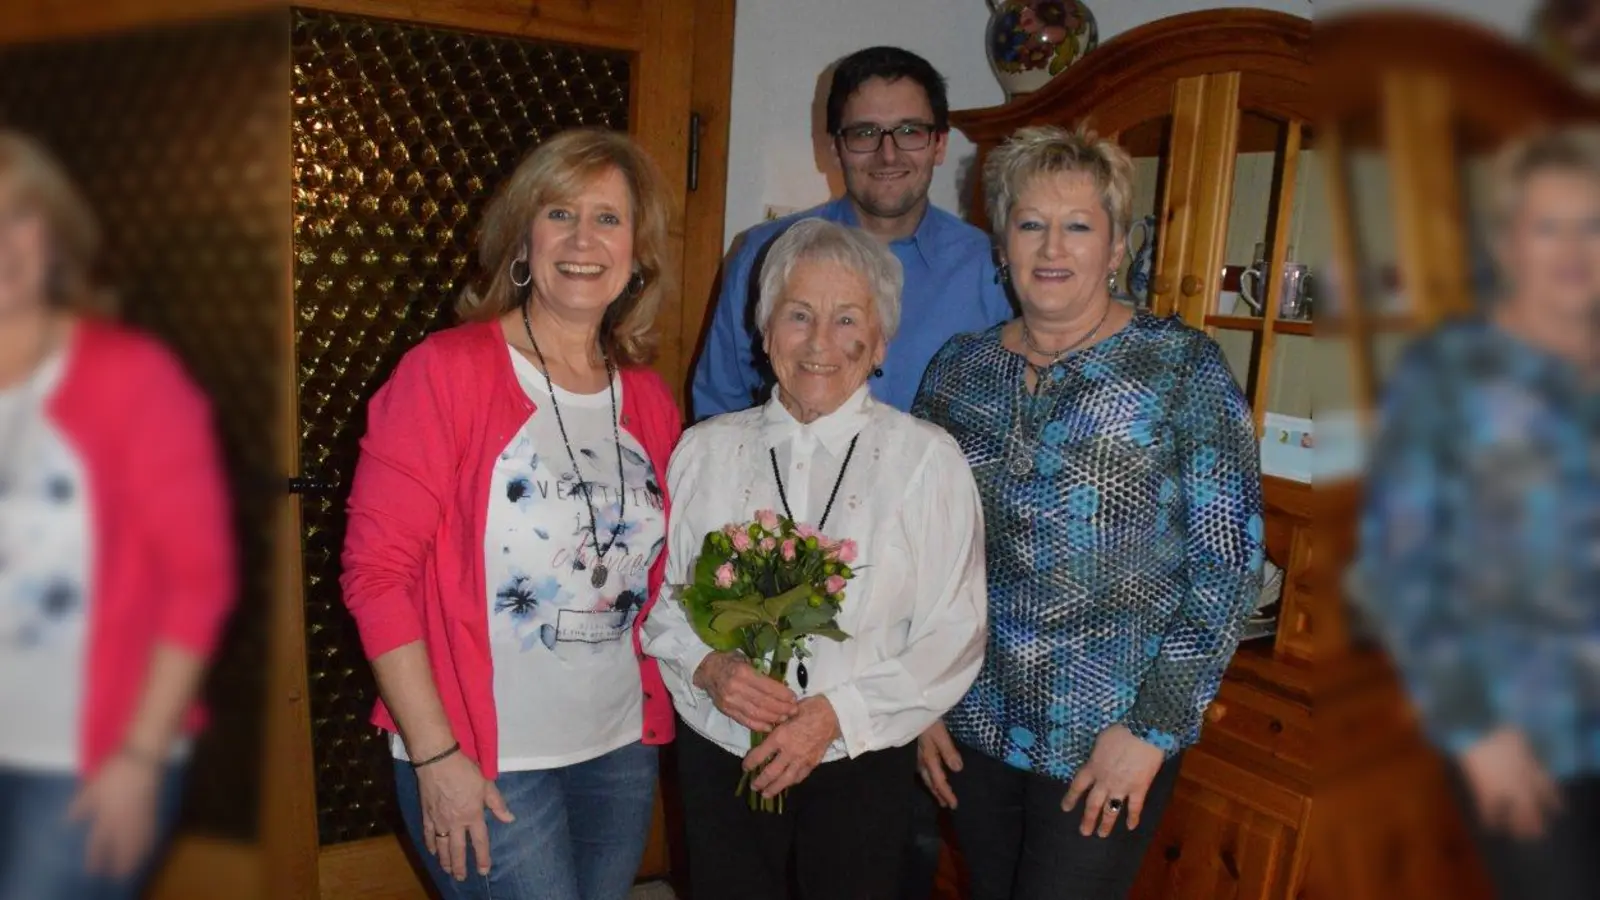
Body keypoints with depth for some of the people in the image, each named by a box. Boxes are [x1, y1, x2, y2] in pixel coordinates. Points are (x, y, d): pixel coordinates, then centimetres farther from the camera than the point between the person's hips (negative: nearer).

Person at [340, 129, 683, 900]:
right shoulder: (446, 371, -11)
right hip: (484, 763, -5)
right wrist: (434, 756, -14)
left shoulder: (650, 402, 4)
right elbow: (377, 570, -12)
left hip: (622, 749, 5)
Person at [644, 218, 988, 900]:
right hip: (718, 754, 2)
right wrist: (708, 666, -14)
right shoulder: (706, 451, 1)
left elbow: (953, 634, -7)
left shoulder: (928, 460, -7)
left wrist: (838, 712, -15)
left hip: (863, 761, -1)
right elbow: (658, 598, 5)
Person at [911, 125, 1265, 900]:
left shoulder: (1183, 368, -8)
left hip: (1110, 742, -3)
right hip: (974, 725, 4)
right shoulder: (959, 369, 2)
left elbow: (1229, 564, -10)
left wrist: (1153, 727, -12)